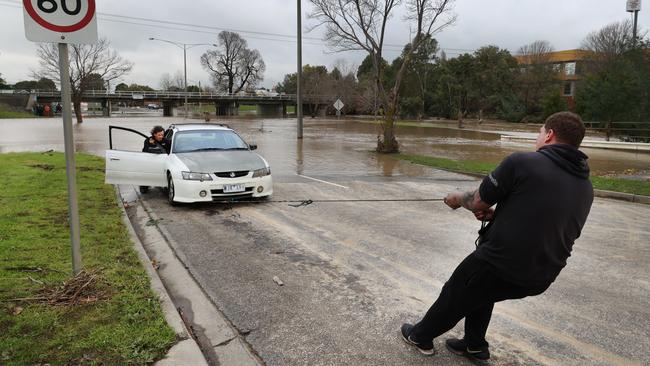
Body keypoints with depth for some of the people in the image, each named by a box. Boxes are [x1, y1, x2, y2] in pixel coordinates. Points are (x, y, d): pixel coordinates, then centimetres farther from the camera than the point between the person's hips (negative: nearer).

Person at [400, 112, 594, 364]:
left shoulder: (522, 162, -16)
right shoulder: (586, 189, 5)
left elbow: (478, 203, -8)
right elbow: (542, 220, 12)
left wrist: (458, 199, 13)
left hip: (499, 263, -6)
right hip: (540, 278, 6)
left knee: (454, 295, 19)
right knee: (480, 290, 32)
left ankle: (421, 337, 40)